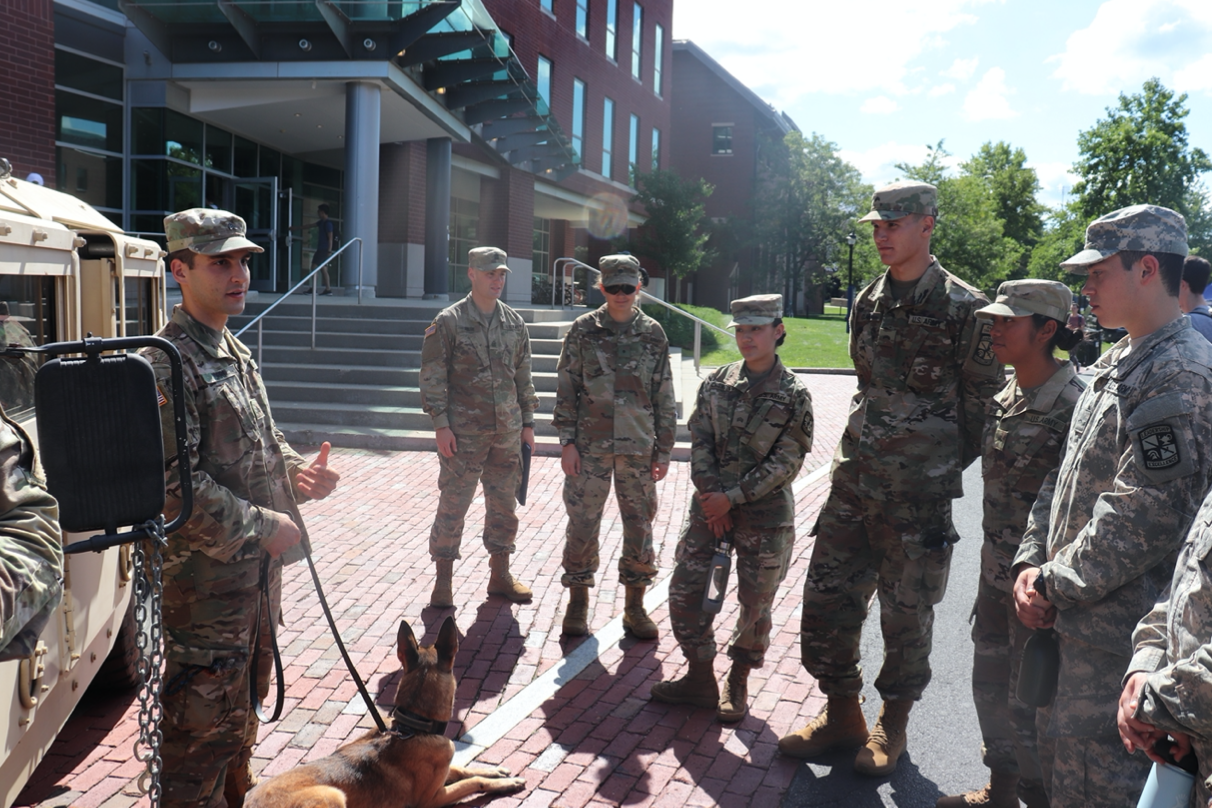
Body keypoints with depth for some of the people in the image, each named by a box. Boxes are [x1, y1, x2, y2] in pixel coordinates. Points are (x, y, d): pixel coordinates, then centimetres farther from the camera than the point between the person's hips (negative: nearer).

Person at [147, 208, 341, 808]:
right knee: (205, 717, 1)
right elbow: (175, 483, -24)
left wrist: (298, 473, 0)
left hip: (256, 563, 10)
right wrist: (262, 527, -20)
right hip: (203, 573, -10)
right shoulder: (169, 363, -19)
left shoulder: (235, 353, 12)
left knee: (245, 697, 24)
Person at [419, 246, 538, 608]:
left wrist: (527, 422, 12)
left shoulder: (515, 323, 10)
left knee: (504, 504, 12)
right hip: (463, 433, -5)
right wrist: (440, 424, -12)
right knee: (453, 506, 0)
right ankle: (443, 580, 13)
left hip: (507, 432, 5)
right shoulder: (449, 322, -5)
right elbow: (432, 377, -6)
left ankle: (500, 575, 25)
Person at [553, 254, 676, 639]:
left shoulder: (653, 334, 5)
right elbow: (566, 390, 2)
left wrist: (664, 450, 5)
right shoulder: (583, 330, 2)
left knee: (639, 525, 6)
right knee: (582, 524, 3)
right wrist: (567, 441, -5)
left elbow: (664, 398, 7)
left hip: (638, 447, 1)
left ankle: (635, 607, 19)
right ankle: (578, 602, 19)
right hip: (590, 445, -1)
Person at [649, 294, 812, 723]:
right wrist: (712, 499, -9)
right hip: (711, 506, 4)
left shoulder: (793, 395, -7)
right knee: (685, 590, 3)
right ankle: (701, 678, 20)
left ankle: (738, 683, 28)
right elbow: (700, 444, 2)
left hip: (765, 514, -3)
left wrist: (732, 497, -14)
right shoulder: (716, 383, 3)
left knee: (755, 603, 7)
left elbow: (786, 463, -11)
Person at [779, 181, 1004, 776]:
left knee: (906, 614, 9)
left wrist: (939, 467, 0)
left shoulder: (963, 308, -9)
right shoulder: (867, 302, 10)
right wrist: (871, 448, 15)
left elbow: (984, 403, -5)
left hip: (918, 495, -6)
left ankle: (892, 725, 29)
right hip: (852, 481, 6)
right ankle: (842, 716, 27)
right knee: (826, 600, 8)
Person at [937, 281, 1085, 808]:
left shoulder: (1071, 405, -19)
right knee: (990, 684, 20)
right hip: (995, 568, 9)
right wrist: (993, 563, 18)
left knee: (1025, 700, 3)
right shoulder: (1006, 395, 6)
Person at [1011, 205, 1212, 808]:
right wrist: (1032, 564, 3)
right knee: (1056, 757, 22)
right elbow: (1066, 475, 14)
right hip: (1073, 616, 10)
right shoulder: (1115, 363, 13)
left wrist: (1056, 585, -15)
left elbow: (1142, 515, -24)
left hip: (1120, 628, -9)